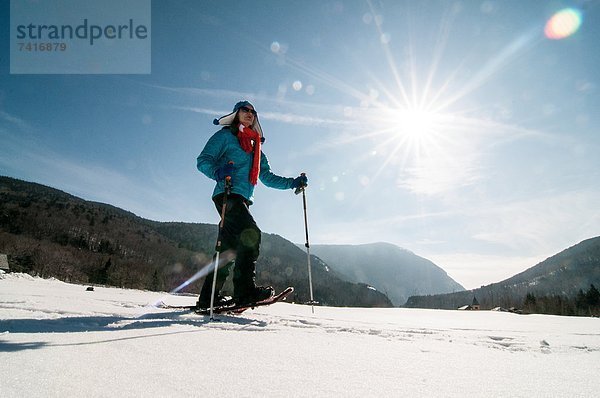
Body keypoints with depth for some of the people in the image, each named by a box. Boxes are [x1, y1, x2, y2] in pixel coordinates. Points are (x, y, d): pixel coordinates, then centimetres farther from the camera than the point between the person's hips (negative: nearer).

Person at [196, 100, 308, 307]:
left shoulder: (256, 146, 28)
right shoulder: (225, 136, 9)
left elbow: (267, 177, 25)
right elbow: (203, 160, -1)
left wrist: (292, 183, 12)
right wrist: (217, 171, -24)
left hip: (243, 199, 7)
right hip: (228, 194, -7)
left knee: (228, 246, 2)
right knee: (251, 233, -24)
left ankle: (209, 296, 7)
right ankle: (245, 289, -27)